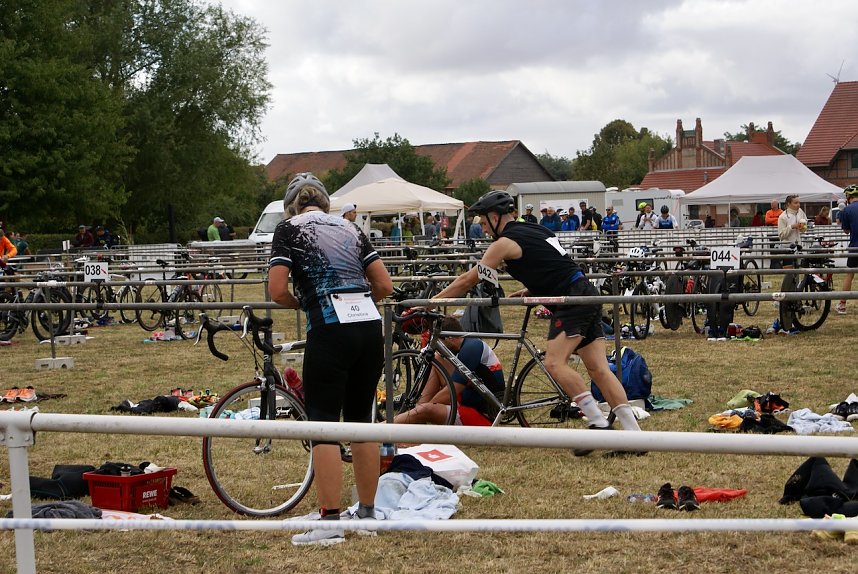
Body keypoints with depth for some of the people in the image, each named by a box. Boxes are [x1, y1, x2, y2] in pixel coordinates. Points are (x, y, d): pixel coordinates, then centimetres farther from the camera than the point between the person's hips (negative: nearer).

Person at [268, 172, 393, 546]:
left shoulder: (289, 228, 6)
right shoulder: (349, 228, 20)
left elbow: (277, 291, -5)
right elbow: (385, 286, 14)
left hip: (330, 330, -5)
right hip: (370, 327, 6)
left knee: (323, 423, -1)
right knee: (361, 420, 14)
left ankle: (329, 522, -3)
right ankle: (367, 513, 21)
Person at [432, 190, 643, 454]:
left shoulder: (505, 242, -5)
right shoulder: (534, 230, 22)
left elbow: (467, 280, -4)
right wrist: (529, 291, 18)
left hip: (573, 301, -9)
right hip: (588, 294, 9)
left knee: (554, 363, -18)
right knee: (598, 368, 3)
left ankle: (599, 422, -22)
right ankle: (634, 433, -3)